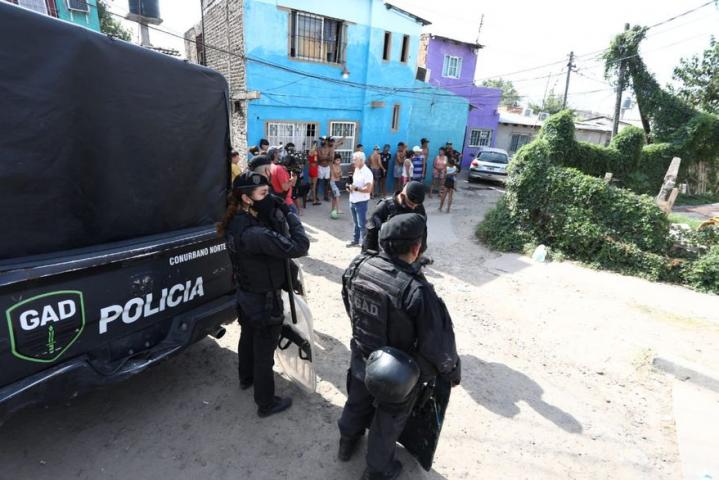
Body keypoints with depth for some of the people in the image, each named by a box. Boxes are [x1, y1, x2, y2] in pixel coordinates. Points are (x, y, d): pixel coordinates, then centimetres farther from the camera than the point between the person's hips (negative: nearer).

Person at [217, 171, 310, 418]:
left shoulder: (236, 223, -6)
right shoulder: (254, 233, -35)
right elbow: (299, 247, -34)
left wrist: (278, 216, -17)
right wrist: (288, 213, -23)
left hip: (245, 294, 9)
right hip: (264, 299, -9)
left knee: (248, 338, 30)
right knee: (264, 351, 11)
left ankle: (246, 378, 56)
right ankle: (266, 403, 32)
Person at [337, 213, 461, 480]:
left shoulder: (357, 266, -18)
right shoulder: (417, 291, -37)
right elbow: (439, 344, -26)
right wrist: (453, 372, -4)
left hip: (361, 359, 5)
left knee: (356, 403, 32)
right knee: (388, 422, 23)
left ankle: (347, 444, 60)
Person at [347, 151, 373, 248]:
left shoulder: (367, 172, -18)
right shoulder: (356, 170, 9)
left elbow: (368, 189, -24)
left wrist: (356, 188, -21)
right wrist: (350, 187, 1)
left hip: (361, 202, -8)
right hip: (352, 201, 8)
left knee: (362, 224, 0)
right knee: (356, 223, 19)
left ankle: (364, 243, 10)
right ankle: (355, 240, 31)